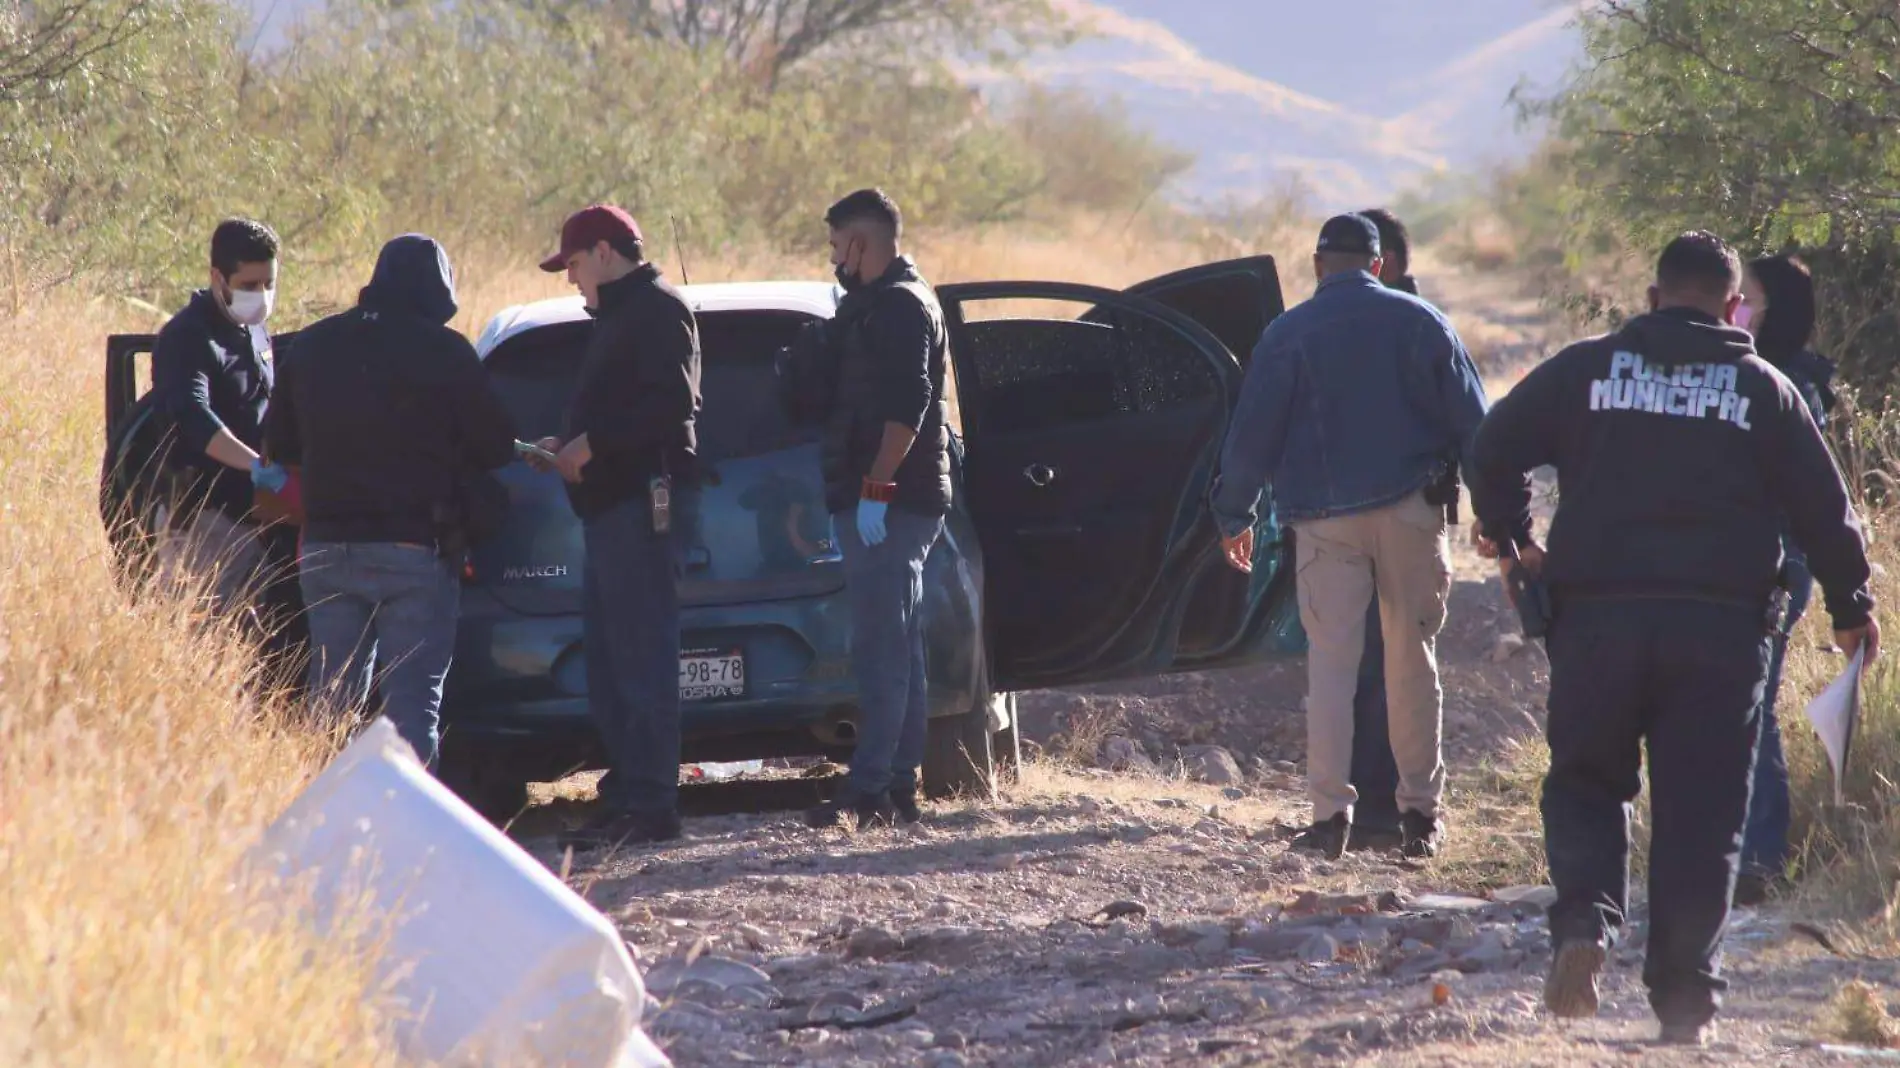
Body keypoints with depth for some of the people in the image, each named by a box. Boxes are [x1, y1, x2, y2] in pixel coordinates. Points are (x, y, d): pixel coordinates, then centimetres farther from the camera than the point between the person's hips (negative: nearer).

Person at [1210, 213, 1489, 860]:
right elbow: (1470, 418, 6)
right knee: (1413, 662, 7)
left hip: (1327, 518, -1)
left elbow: (1251, 436, 2)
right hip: (1411, 512, 1)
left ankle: (1330, 813, -4)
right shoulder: (1418, 322, 4)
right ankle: (1419, 812, 8)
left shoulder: (1288, 335, 1)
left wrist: (1234, 517, 14)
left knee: (1331, 662, 2)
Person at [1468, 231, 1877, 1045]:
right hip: (1720, 626, 0)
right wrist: (1851, 607, 20)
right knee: (1700, 811, 4)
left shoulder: (1586, 369, 7)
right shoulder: (1762, 388, 7)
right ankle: (1686, 995, -1)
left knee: (1585, 782, 13)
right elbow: (1823, 506, 7)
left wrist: (1512, 538, 20)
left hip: (1598, 617, 0)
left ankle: (1585, 919, -15)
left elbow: (1495, 446, 6)